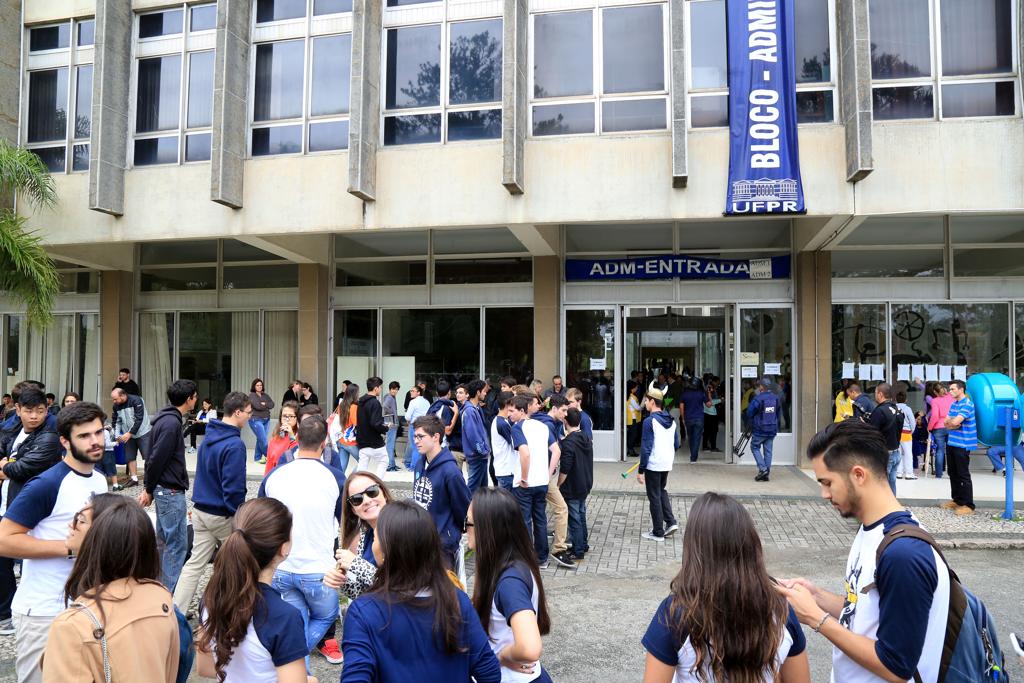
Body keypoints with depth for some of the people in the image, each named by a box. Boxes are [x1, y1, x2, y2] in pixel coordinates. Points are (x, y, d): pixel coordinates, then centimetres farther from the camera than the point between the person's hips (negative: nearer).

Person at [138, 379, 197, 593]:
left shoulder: (166, 419, 13)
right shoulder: (172, 423, -19)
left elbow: (155, 457, 16)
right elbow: (157, 458, -21)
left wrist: (149, 488, 16)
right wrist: (149, 489, -10)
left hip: (164, 489, 10)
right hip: (170, 490, -10)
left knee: (165, 539, 18)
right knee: (177, 543, -5)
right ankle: (170, 593, 0)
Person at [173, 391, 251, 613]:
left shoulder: (209, 436, 6)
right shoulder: (235, 445, -22)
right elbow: (234, 487, -22)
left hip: (200, 509, 7)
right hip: (222, 515, -7)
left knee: (195, 563, 10)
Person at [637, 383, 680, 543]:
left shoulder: (649, 421, -17)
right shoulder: (672, 421, 6)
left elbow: (646, 448, -18)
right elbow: (676, 445, 13)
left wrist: (641, 470, -13)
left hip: (653, 465, -7)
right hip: (667, 464, 7)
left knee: (654, 497, 4)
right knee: (661, 491, 25)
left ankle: (658, 533, 12)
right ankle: (671, 522, 15)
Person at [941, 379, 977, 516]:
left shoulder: (967, 404, -14)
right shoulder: (953, 404, 13)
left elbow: (955, 422, -24)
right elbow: (946, 423, 10)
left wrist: (950, 422, -2)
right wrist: (952, 424, -11)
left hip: (962, 444, -9)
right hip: (951, 443, 9)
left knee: (963, 475, -5)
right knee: (953, 473, 14)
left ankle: (968, 505, 1)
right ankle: (957, 500, 25)